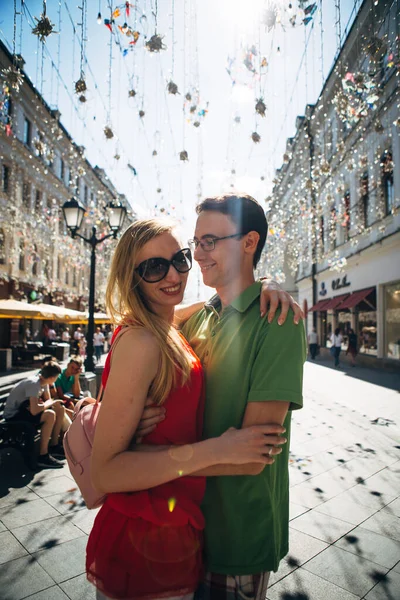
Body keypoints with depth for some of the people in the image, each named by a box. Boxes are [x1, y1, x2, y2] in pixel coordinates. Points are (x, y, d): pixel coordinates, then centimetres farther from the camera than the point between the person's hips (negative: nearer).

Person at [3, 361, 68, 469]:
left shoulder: (43, 382, -1)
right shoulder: (34, 384, -28)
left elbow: (48, 400, 6)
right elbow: (34, 410, -37)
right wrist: (49, 403, -19)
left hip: (23, 408, 9)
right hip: (13, 415, -9)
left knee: (60, 409, 3)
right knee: (50, 415, -30)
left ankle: (54, 446, 11)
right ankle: (43, 456, -21)